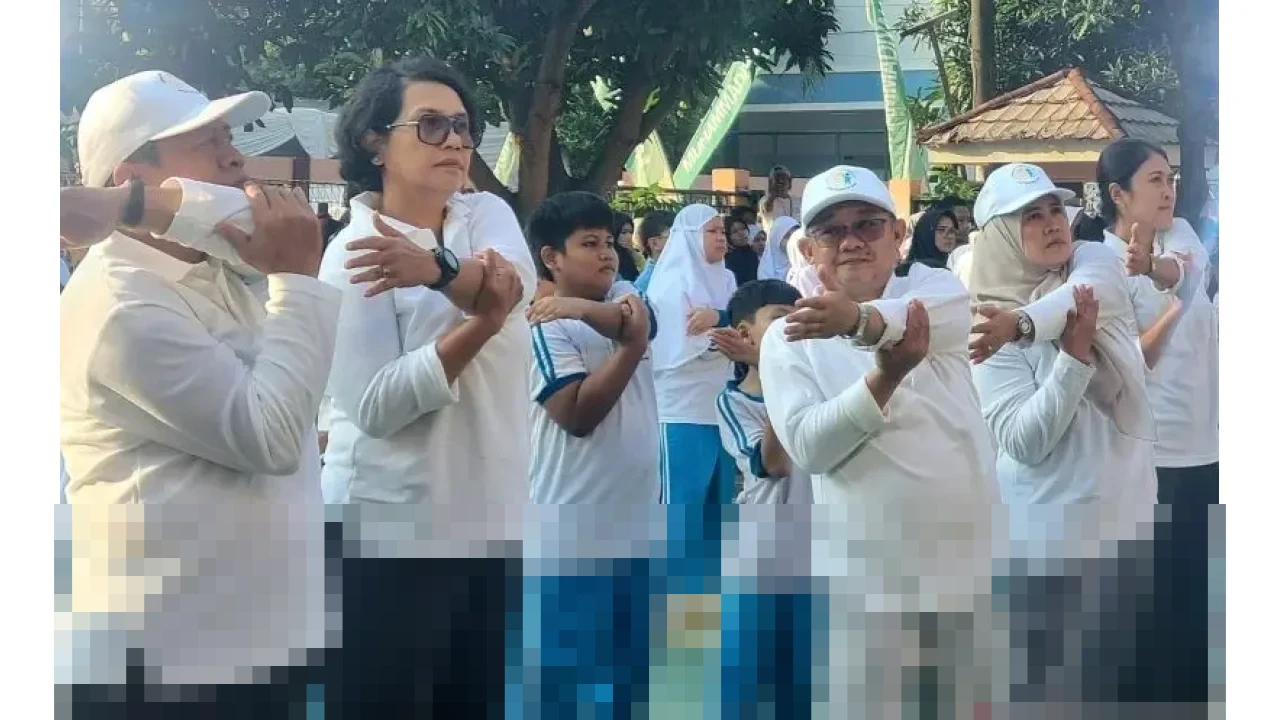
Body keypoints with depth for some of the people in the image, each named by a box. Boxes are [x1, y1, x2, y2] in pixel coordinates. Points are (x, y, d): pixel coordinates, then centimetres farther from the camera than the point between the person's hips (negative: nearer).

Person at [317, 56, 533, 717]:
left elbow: (517, 285, -18)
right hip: (397, 530, -5)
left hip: (492, 517, 5)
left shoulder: (489, 214, 6)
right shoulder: (353, 252, -9)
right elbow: (374, 405, -20)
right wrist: (478, 325, -27)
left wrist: (436, 268, -36)